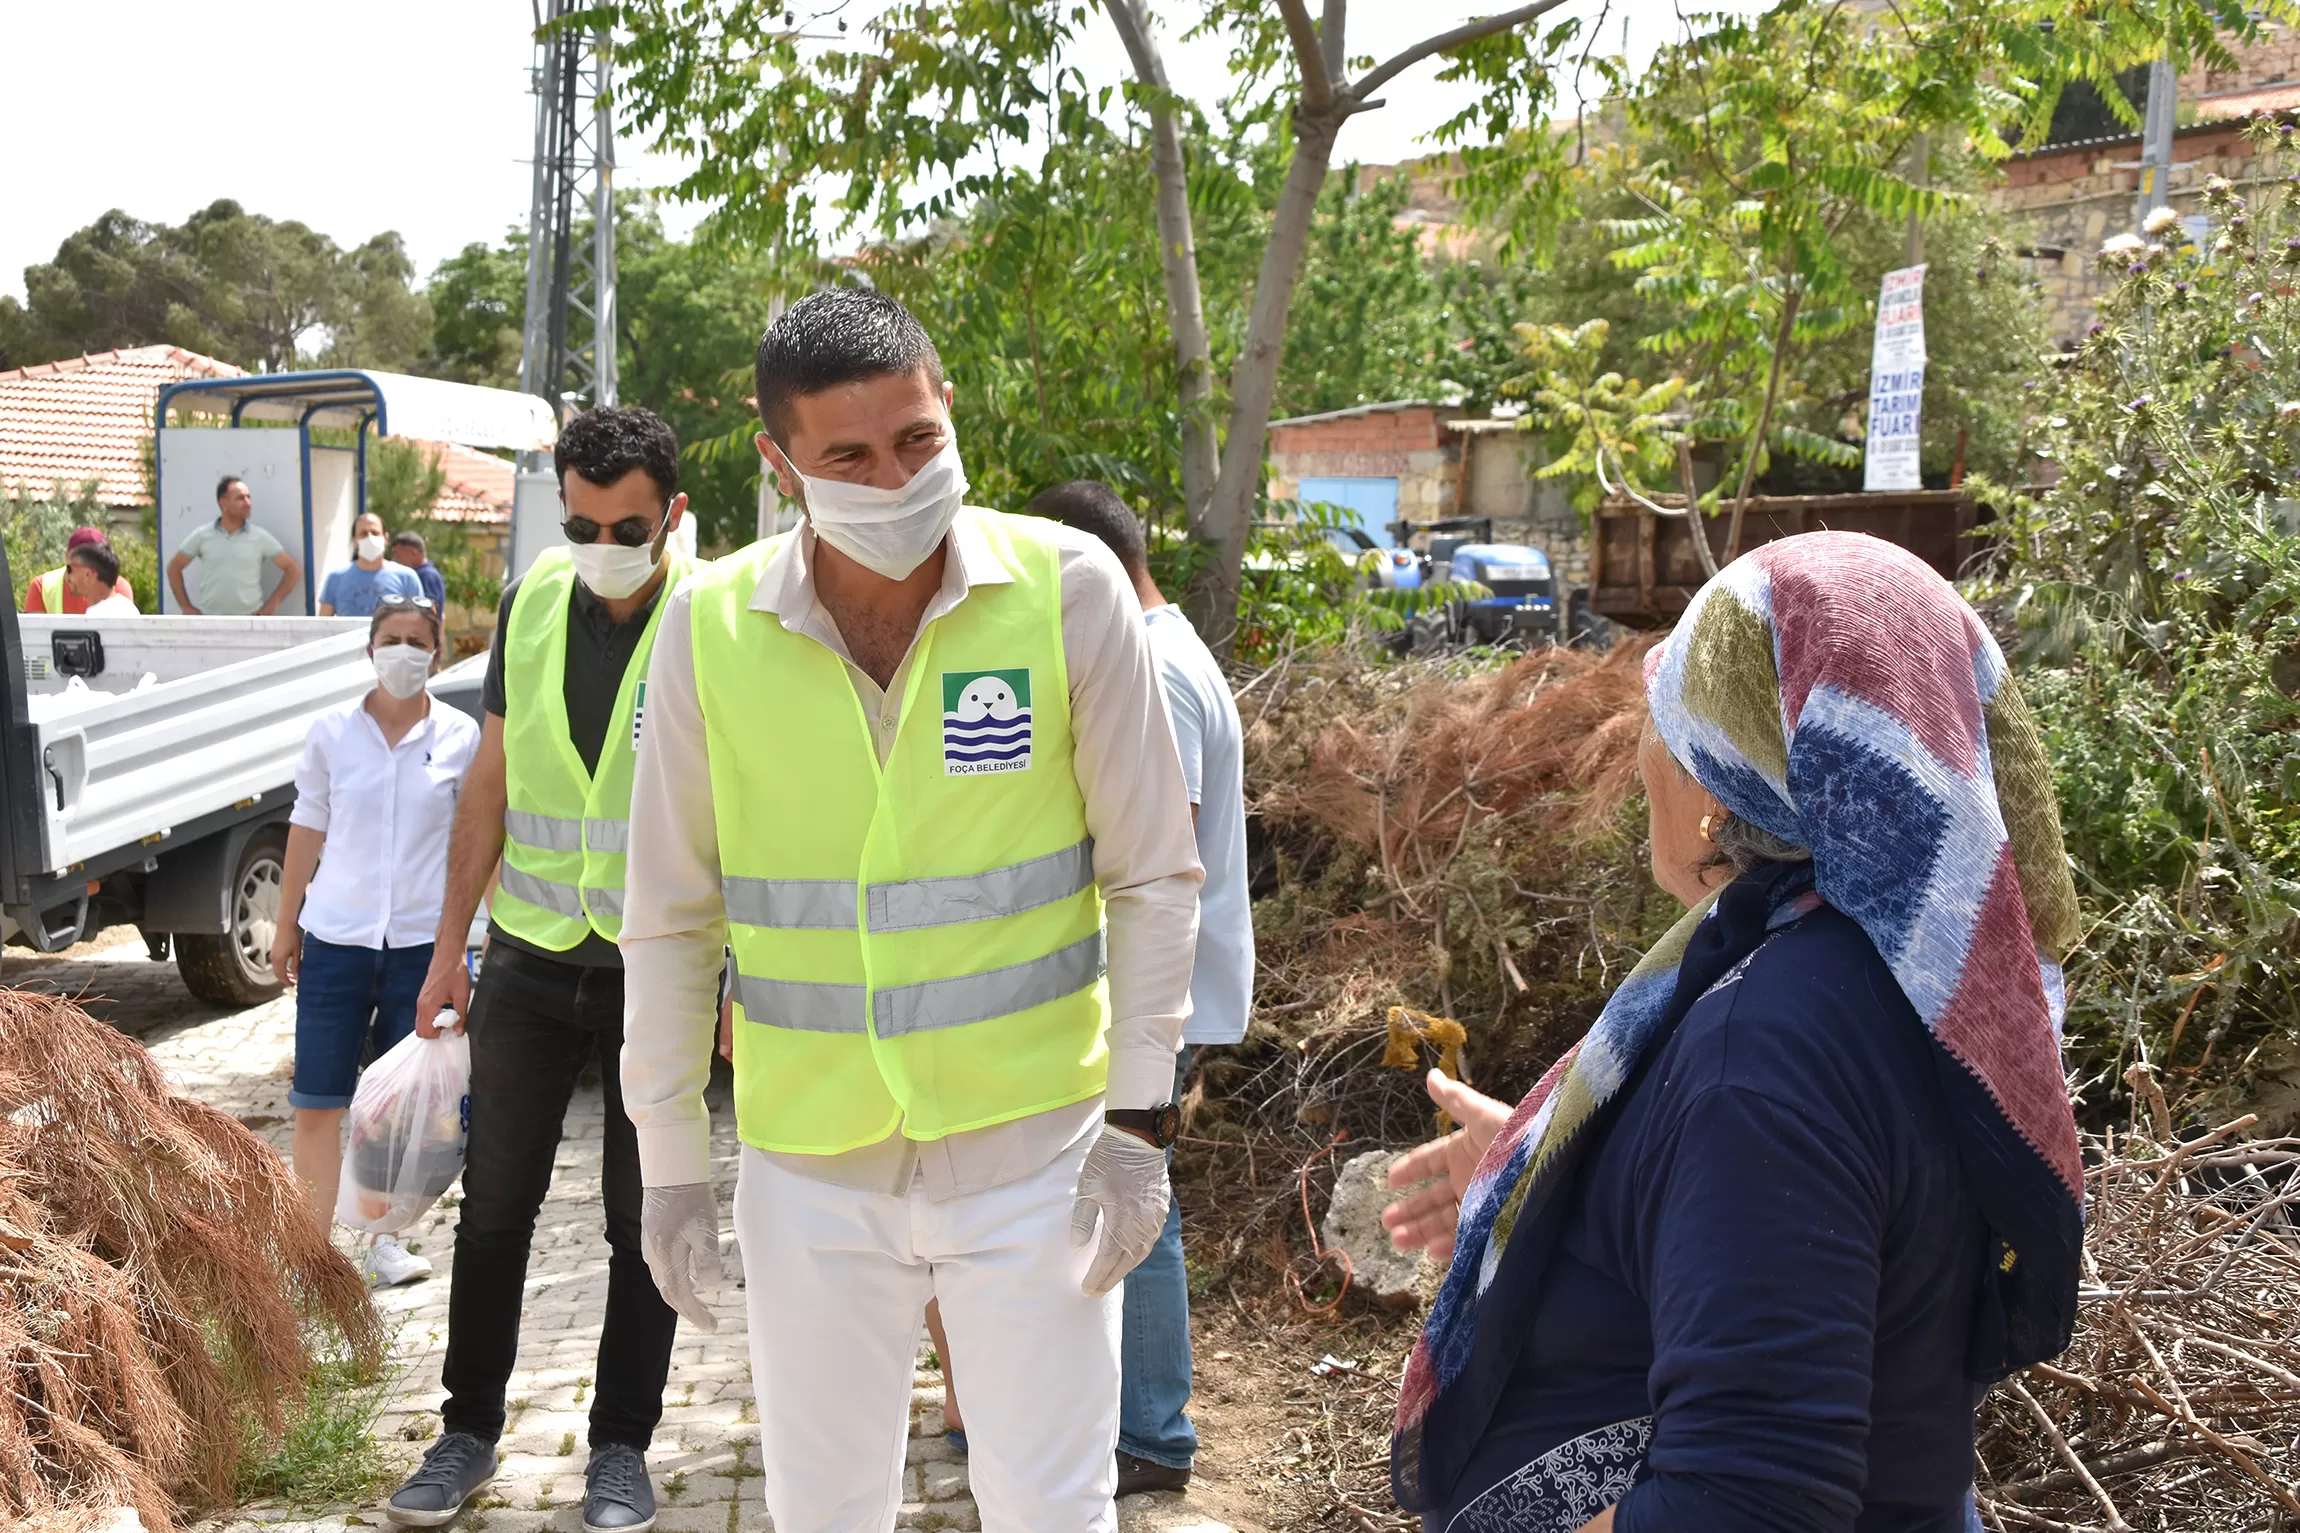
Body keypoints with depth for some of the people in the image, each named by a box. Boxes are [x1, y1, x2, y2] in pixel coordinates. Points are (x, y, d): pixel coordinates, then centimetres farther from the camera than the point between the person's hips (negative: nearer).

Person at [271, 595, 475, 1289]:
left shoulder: (461, 738, 1)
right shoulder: (332, 732, 3)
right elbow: (307, 829, 10)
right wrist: (286, 926, 12)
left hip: (423, 941, 0)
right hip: (336, 937, 0)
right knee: (316, 1104, -1)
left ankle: (383, 1239, 24)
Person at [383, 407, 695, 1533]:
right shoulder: (533, 601, 0)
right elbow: (491, 784, 7)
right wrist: (449, 951, 8)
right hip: (532, 961, 3)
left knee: (643, 1217, 9)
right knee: (494, 1202, 11)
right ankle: (469, 1431, 28)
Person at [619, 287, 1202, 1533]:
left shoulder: (1068, 589, -10)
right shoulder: (712, 627, -7)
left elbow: (1153, 877, -4)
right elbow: (670, 918, 2)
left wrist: (1137, 1118, -7)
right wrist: (670, 1162, 5)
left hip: (1032, 1148, -1)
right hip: (809, 1167, 2)